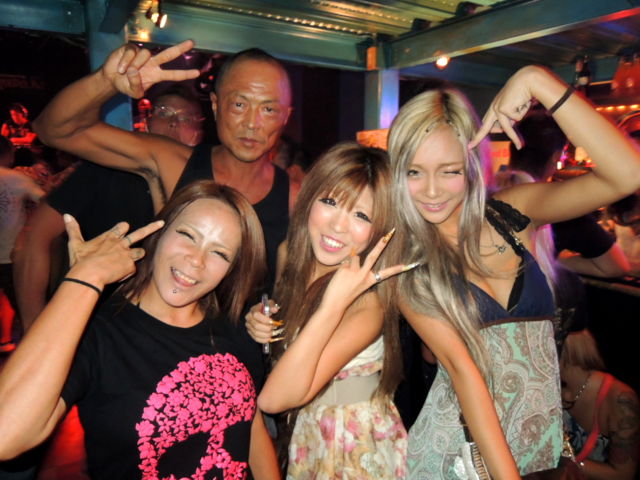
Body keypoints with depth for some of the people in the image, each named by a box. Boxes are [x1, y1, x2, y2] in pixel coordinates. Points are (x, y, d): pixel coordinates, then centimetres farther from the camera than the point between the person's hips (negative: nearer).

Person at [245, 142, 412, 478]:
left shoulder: (367, 301, -30)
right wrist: (259, 322, -15)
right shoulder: (289, 253, -12)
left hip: (356, 447, -5)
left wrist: (335, 303, -42)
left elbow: (274, 398, -34)